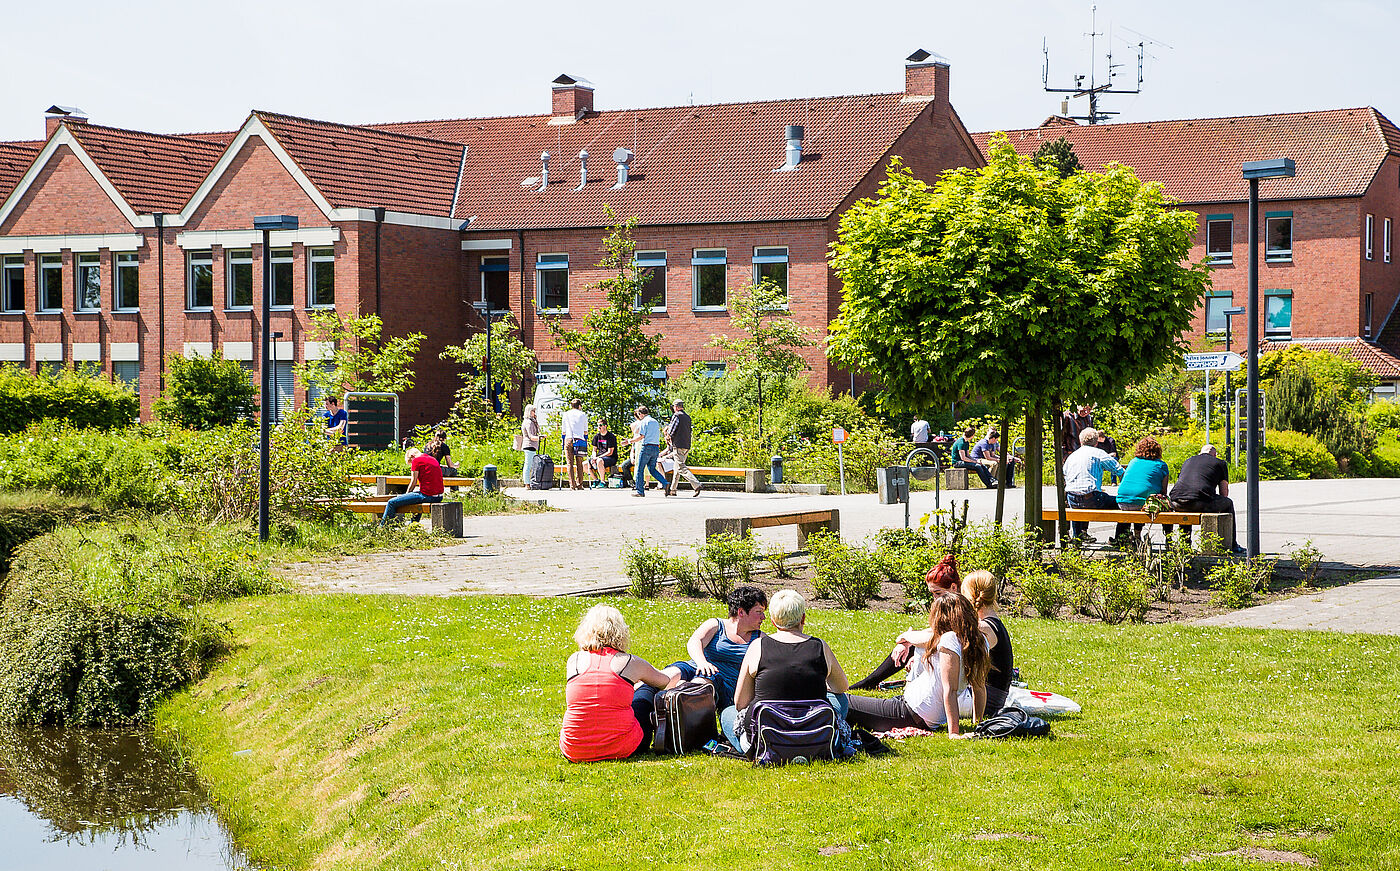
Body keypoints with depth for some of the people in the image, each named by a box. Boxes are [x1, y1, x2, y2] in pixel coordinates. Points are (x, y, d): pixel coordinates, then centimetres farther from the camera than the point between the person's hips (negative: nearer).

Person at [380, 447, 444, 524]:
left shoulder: (416, 460, -4)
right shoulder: (432, 459, 20)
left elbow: (413, 482, -4)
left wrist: (407, 494, 11)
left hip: (427, 495, -9)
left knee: (391, 503, -4)